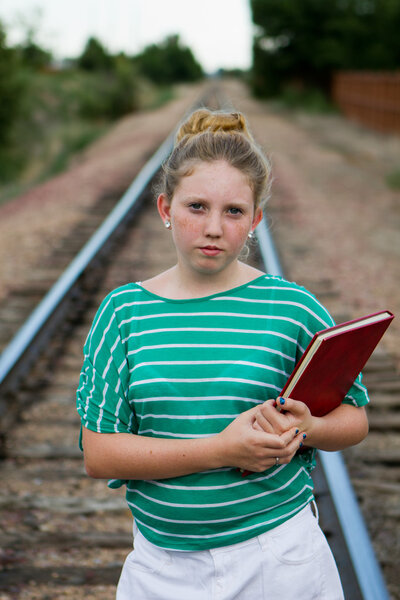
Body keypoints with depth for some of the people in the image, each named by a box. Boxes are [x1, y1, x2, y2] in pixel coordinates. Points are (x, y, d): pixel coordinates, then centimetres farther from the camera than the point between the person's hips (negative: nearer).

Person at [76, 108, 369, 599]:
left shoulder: (292, 308, -6)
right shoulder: (124, 312, -4)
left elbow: (354, 417, 4)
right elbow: (98, 454, -9)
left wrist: (305, 429, -18)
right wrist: (220, 450, -20)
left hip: (277, 559, -1)